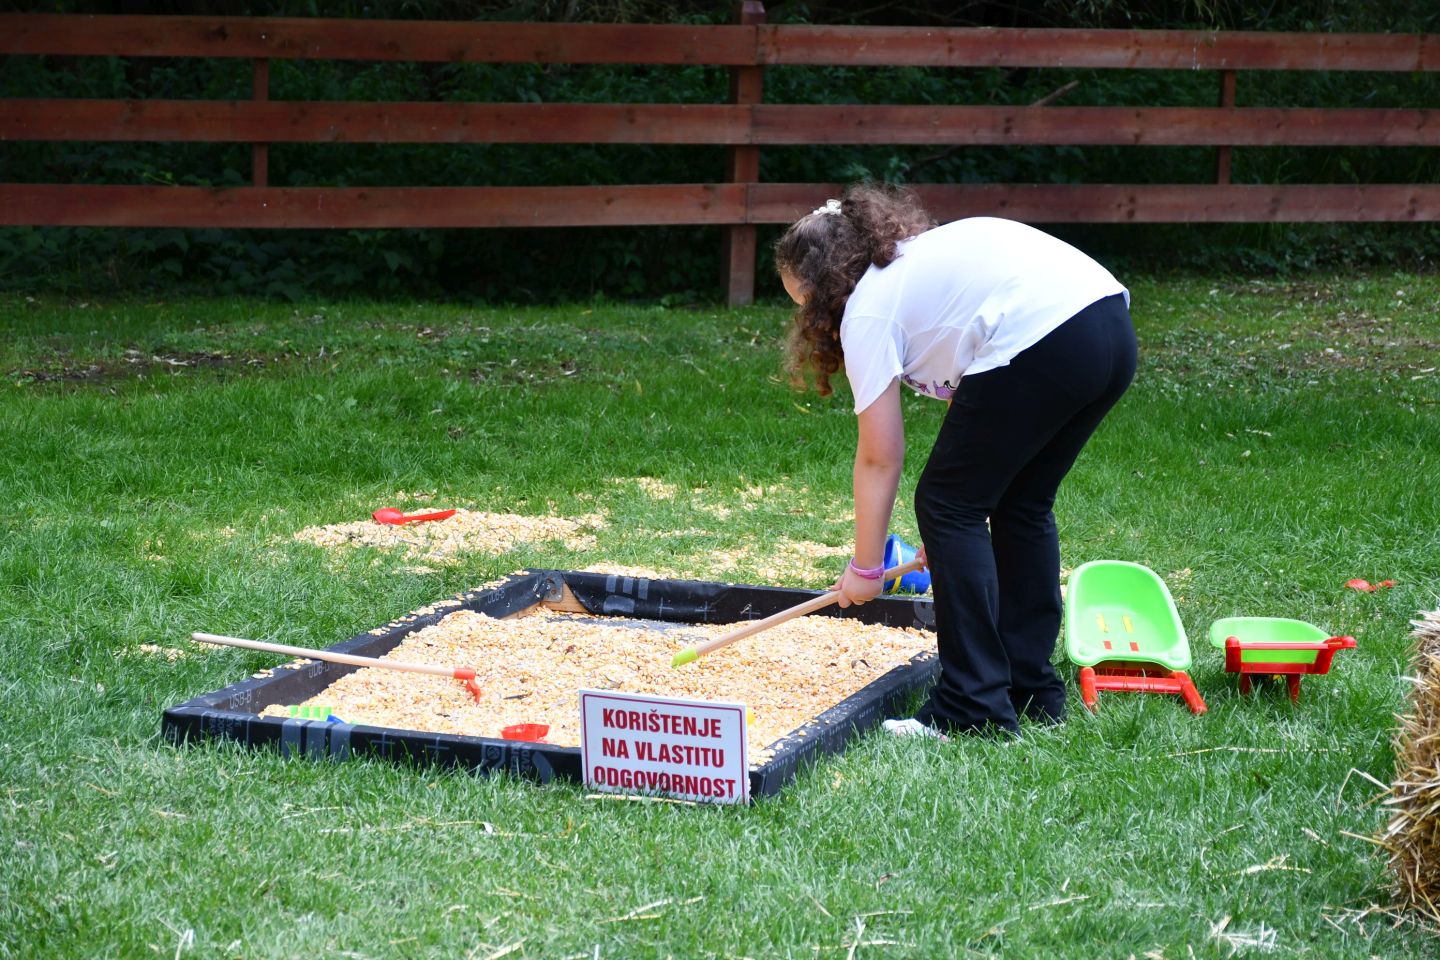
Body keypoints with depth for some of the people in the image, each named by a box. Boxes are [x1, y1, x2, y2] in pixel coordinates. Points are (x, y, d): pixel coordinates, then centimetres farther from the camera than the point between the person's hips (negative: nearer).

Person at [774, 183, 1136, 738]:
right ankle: (1033, 693, 26)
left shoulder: (867, 312, 6)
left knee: (945, 504, 4)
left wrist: (864, 569, 17)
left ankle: (976, 709, 4)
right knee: (1022, 505, 22)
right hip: (1114, 329, 9)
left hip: (1041, 345, -9)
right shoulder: (924, 255, 31)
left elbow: (879, 460, 7)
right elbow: (965, 399, 29)